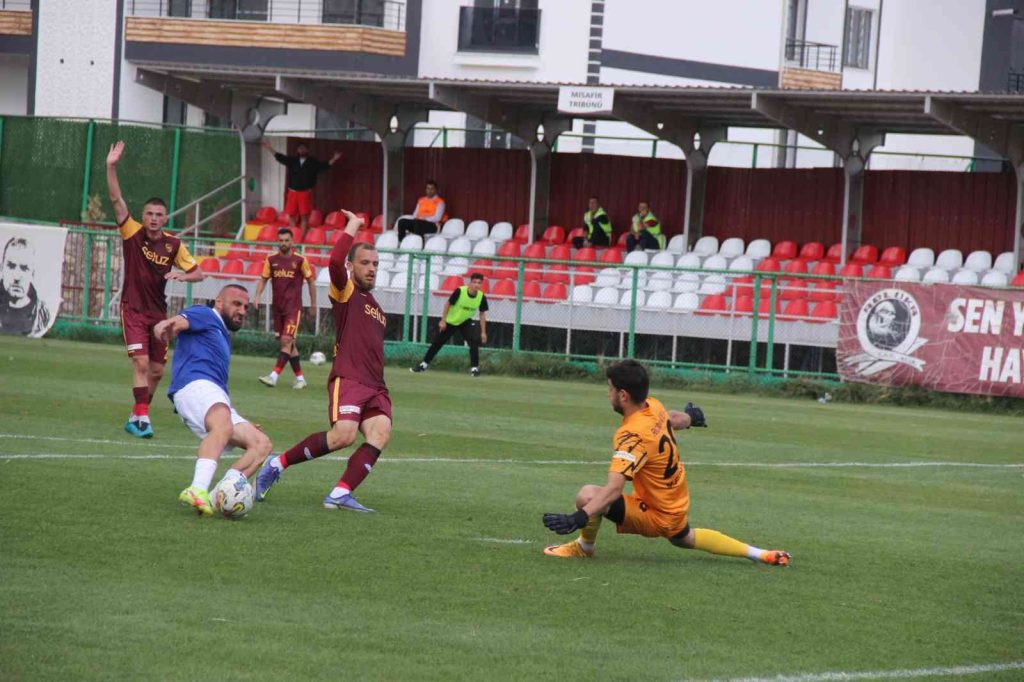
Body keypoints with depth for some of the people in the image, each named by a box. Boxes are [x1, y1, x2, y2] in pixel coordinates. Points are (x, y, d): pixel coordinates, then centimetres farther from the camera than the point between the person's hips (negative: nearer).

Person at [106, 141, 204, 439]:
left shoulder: (174, 244, -1)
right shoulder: (132, 233, -8)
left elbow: (198, 273, 5)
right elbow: (116, 199, -18)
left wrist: (181, 275, -17)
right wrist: (111, 167, -28)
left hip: (158, 311, 4)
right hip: (133, 309, -4)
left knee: (156, 370, 8)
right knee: (141, 362, -18)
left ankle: (136, 418, 24)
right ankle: (142, 417, -19)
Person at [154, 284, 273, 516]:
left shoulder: (223, 337, 38)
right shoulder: (205, 316, 12)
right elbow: (179, 321, -11)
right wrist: (166, 326, -35)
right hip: (194, 384, -9)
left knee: (261, 444, -3)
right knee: (223, 427, -38)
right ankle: (197, 491, -57)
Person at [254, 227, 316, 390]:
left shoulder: (300, 260, -3)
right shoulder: (271, 260, 5)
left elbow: (310, 280, 6)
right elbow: (263, 279, 9)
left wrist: (313, 304, 8)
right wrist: (258, 295, -9)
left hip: (293, 307, -4)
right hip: (277, 308, 4)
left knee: (286, 341, -16)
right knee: (288, 344, 9)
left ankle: (274, 376, -23)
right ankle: (300, 378, 19)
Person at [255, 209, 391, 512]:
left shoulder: (376, 307, 26)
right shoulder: (345, 291, 4)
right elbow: (335, 261, -16)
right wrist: (353, 225, -5)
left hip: (375, 386, 7)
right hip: (347, 381, -7)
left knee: (380, 433, -20)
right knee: (344, 434, -26)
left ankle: (340, 495, -25)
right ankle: (278, 464, -7)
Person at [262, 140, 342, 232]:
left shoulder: (313, 163, 1)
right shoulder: (292, 161, 8)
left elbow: (325, 166, -8)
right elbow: (279, 157, 12)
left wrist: (333, 159, -25)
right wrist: (269, 148, 10)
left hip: (305, 193, -3)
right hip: (292, 192, 3)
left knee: (304, 216, -2)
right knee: (291, 216, 6)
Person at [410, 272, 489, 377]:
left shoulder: (481, 297, -18)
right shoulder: (460, 291, -27)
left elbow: (482, 314, -6)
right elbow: (448, 304, -14)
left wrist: (483, 332, -7)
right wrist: (443, 321, -13)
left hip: (466, 322, 1)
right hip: (450, 321, -1)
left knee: (474, 342, -20)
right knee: (438, 342, 5)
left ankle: (474, 368, -11)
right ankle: (424, 364, 20)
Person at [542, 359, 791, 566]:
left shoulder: (633, 435, -31)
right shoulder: (655, 407, -7)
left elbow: (613, 488, -42)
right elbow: (676, 420, 19)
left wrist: (579, 517, -52)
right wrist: (690, 417, 44)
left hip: (658, 517, -9)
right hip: (678, 507, 9)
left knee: (588, 495, -21)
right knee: (686, 538, 40)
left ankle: (584, 547, 5)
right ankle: (759, 554, 43)